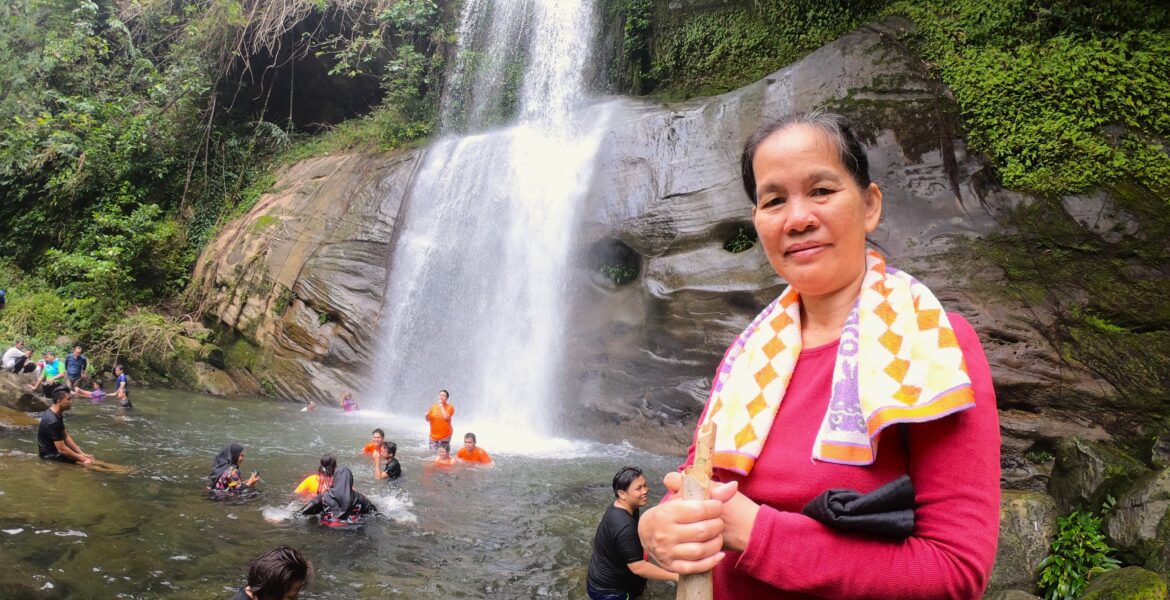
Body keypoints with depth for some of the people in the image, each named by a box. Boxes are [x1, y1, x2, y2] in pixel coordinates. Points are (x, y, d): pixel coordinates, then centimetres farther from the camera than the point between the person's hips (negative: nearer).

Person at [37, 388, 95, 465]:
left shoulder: (58, 414, 2)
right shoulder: (53, 421, -28)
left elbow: (66, 436, 6)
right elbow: (62, 449, -28)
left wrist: (82, 454, -2)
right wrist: (82, 458, -20)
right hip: (50, 454, -10)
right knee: (87, 462, -17)